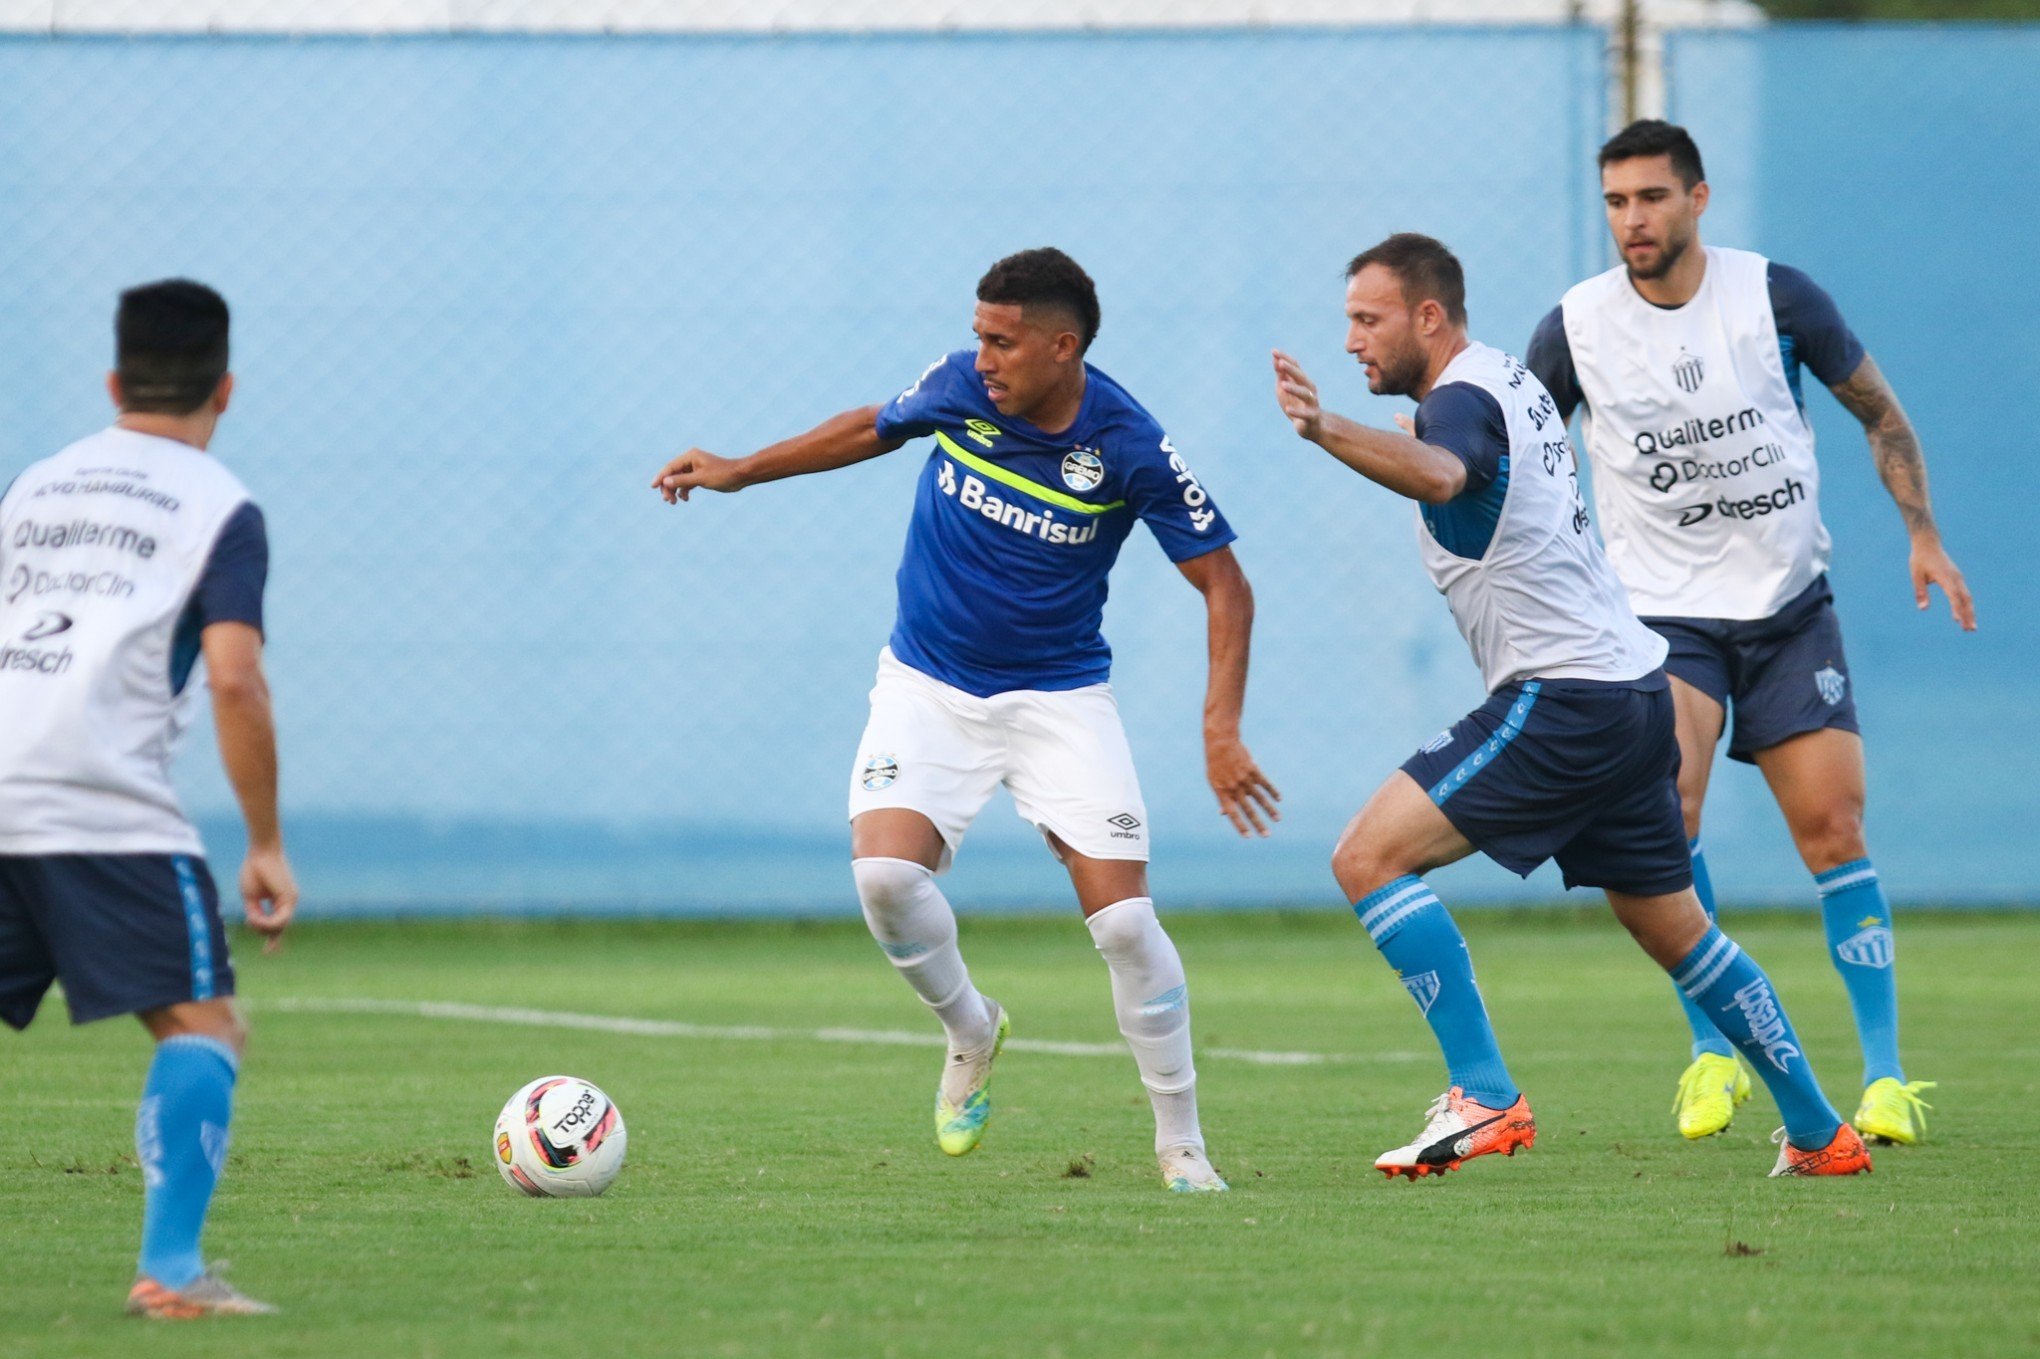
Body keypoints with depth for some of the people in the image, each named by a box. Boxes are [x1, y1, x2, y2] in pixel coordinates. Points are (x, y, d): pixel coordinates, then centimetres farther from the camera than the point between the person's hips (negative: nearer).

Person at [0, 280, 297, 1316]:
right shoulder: (220, 509, 6)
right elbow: (234, 679, -5)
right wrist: (266, 847, 0)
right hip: (106, 806, -5)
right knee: (201, 1027, -1)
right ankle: (169, 1269, -16)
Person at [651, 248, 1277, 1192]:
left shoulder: (1129, 450, -18)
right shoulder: (959, 388, -10)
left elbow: (1224, 586, -12)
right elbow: (873, 427, 13)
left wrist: (1221, 732, -22)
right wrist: (740, 471, 16)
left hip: (1059, 696, -2)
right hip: (929, 687, 2)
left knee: (1123, 918, -13)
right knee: (885, 869, -22)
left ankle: (1182, 1148, 4)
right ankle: (970, 1030, 9)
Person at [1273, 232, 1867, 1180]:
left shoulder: (1463, 399, -14)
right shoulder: (1511, 382, 16)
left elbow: (1436, 473, -40)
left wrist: (1326, 431, -56)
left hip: (1563, 702, -10)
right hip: (1631, 687, 10)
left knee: (1370, 856, -14)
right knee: (1675, 931, 21)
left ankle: (1484, 1099, -20)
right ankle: (1820, 1134, 27)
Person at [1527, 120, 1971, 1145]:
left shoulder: (1774, 295, -5)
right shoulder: (1575, 329, -5)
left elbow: (1878, 411, 7)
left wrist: (1924, 536, -2)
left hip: (1790, 603, 0)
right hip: (1663, 610, 0)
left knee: (1832, 827, -5)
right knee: (1665, 805, -23)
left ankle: (1885, 1076, 3)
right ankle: (1710, 1056, -12)